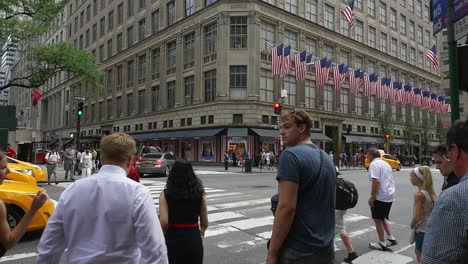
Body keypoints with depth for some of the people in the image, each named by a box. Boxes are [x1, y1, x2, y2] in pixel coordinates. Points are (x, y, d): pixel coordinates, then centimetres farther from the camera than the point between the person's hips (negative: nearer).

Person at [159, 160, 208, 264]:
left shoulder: (165, 194, -8)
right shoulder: (199, 193, -2)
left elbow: (164, 222, -16)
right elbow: (205, 224, 3)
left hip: (173, 240, -1)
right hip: (194, 239, 1)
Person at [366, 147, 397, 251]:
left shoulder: (374, 164, -13)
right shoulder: (386, 163, 15)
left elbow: (376, 181, -24)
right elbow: (390, 180, 20)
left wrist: (372, 197, -19)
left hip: (380, 197, -9)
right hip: (390, 196, 9)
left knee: (378, 219, 5)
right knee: (383, 218, 22)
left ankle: (382, 243, 12)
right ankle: (391, 238, 18)